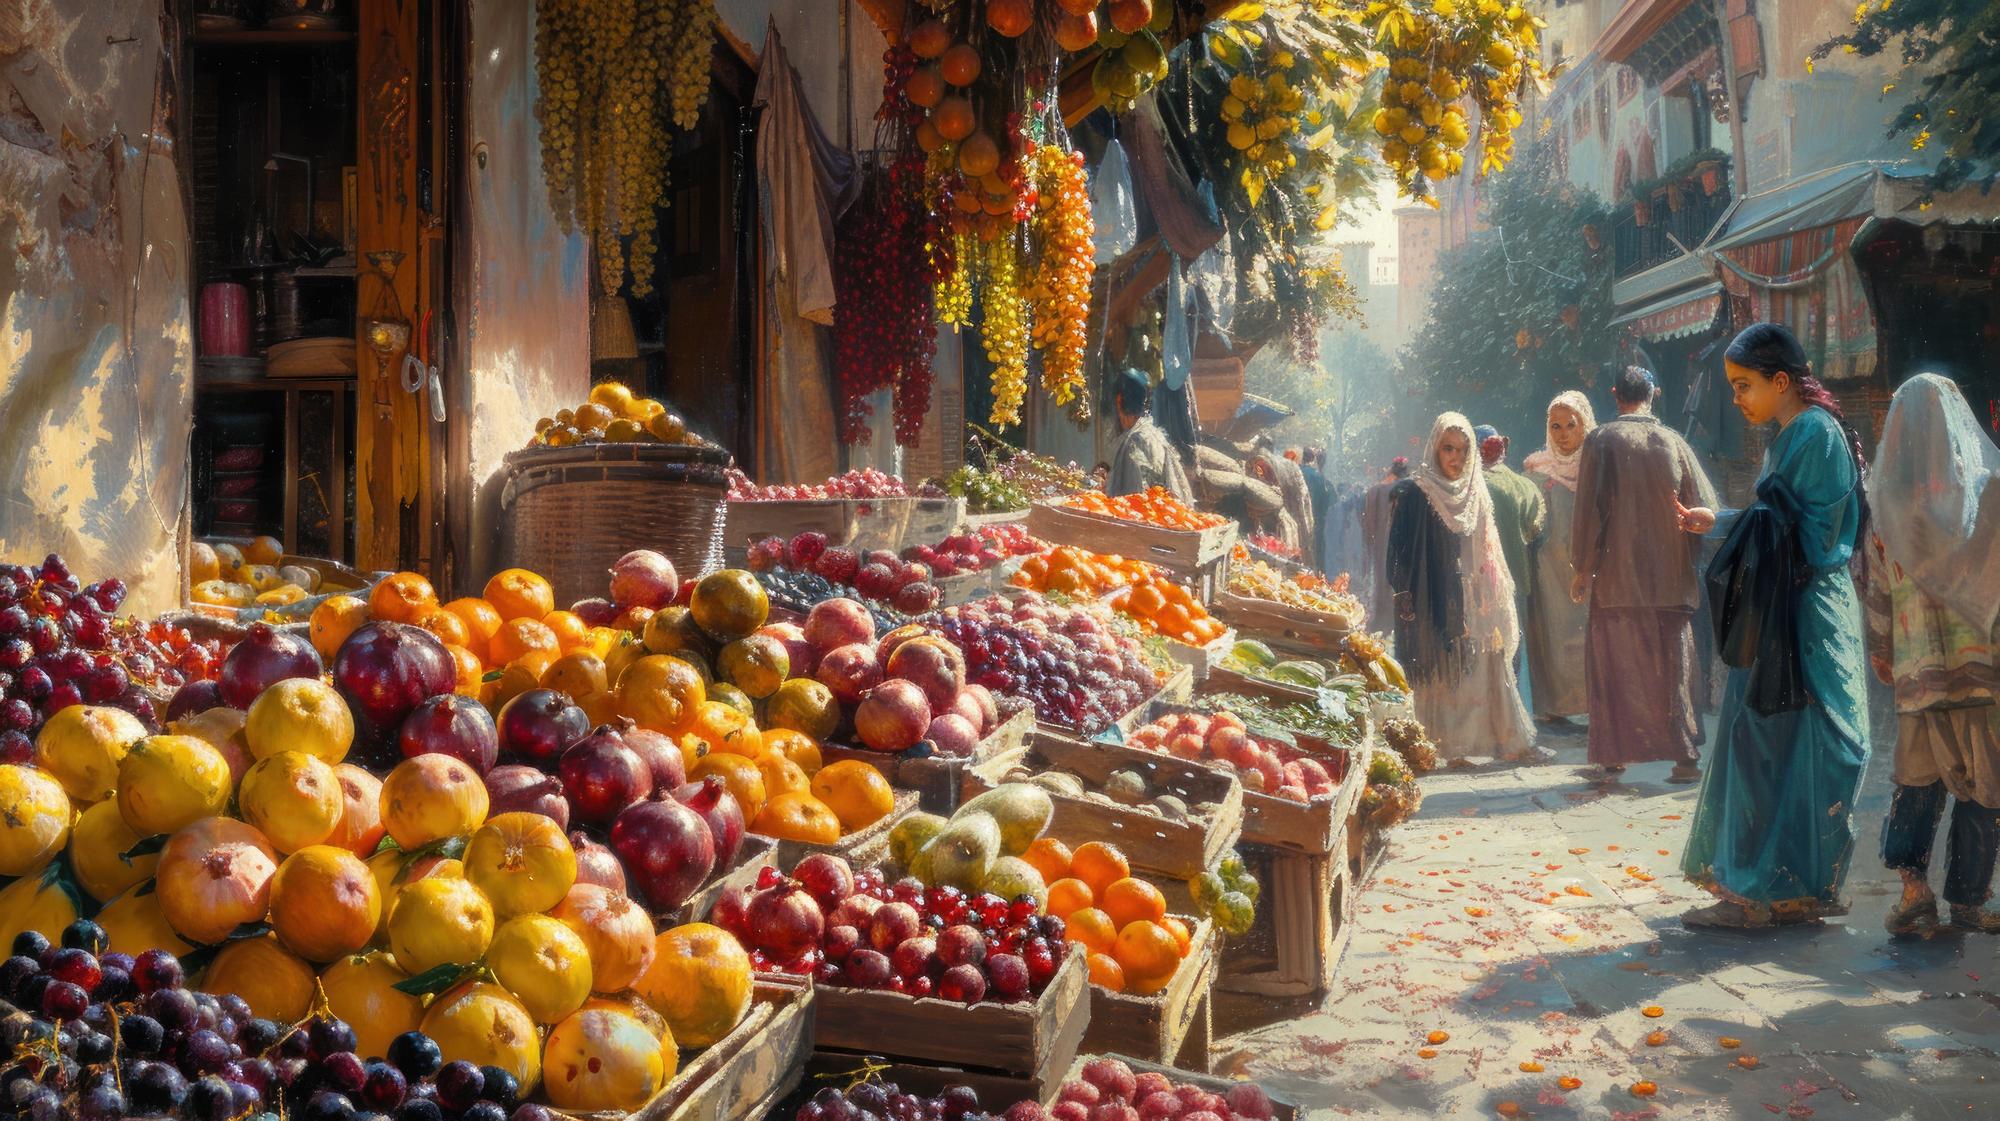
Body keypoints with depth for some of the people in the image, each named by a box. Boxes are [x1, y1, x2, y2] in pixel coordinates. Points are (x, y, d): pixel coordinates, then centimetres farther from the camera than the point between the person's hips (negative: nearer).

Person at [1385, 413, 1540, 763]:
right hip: (1436, 601, -5)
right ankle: (1445, 746, 0)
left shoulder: (1476, 493, 13)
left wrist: (1493, 596, 14)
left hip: (1474, 600, 5)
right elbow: (1402, 551, -8)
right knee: (1442, 674, -4)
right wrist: (1406, 598, -13)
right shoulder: (1415, 495, -5)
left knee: (1487, 666, 6)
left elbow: (1487, 550, 18)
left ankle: (1509, 740, 10)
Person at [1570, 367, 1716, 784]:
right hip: (1670, 578, 2)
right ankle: (1684, 754, 9)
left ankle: (1614, 757, 7)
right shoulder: (1674, 443, 2)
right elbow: (1705, 509, 5)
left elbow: (1590, 510, -7)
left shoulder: (1600, 441, -5)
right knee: (1673, 668, 9)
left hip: (1617, 577, -2)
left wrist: (1583, 569, 1)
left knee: (1614, 667, 6)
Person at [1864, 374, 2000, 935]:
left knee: (1920, 775, 14)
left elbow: (1877, 584, 6)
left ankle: (1913, 880, -1)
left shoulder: (1885, 496, 2)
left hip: (1916, 662, 2)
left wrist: (1881, 650, 13)